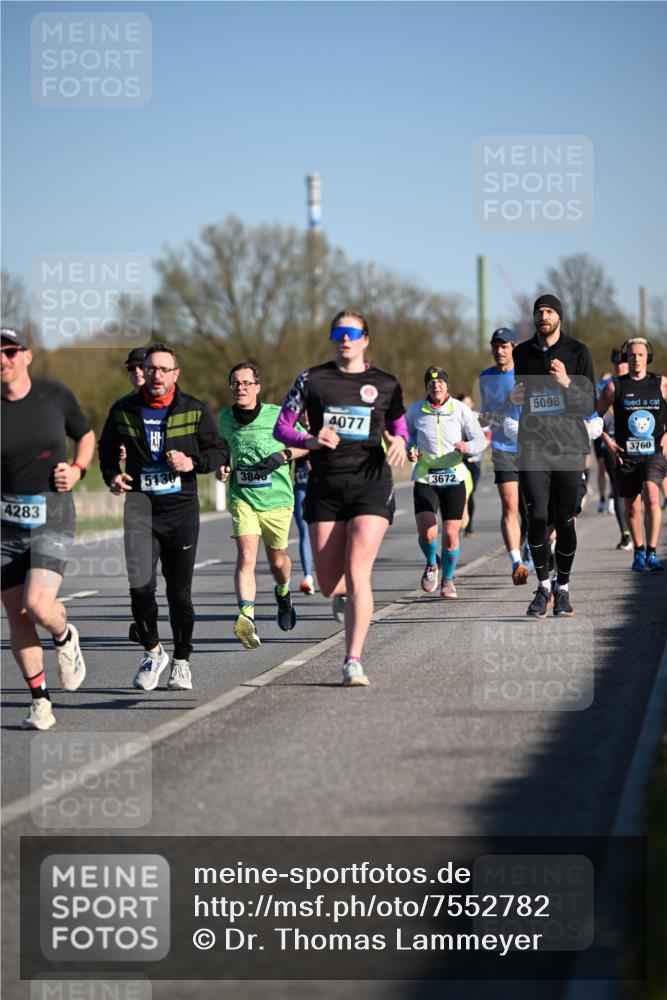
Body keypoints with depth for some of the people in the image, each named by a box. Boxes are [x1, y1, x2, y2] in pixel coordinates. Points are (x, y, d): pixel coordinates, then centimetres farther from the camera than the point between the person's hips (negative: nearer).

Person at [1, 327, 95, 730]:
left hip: (52, 518, -2)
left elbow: (87, 436, 15)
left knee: (37, 605, -20)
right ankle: (41, 700, 18)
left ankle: (65, 636, 15)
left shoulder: (56, 395, -1)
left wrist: (77, 470, -2)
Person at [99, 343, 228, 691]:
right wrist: (112, 476, 2)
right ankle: (152, 651, 8)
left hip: (182, 506, 0)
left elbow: (220, 450, 6)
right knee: (140, 585, -15)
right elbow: (107, 448, 20)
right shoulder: (123, 411, 4)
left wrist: (192, 463, -12)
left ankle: (181, 661, 21)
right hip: (140, 503, 0)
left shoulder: (194, 410, 0)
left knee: (179, 590, 4)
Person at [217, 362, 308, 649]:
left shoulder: (277, 415, -8)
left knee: (277, 560, 14)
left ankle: (283, 594, 49)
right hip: (242, 498, 1)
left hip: (276, 499, -1)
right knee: (246, 556, -19)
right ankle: (247, 619, -31)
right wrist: (222, 467, 3)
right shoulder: (225, 418, 3)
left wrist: (283, 455, -13)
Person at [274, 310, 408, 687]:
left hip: (371, 483, -2)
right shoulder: (312, 380, 5)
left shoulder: (386, 384, 6)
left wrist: (400, 443, -8)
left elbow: (400, 431, 16)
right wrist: (310, 441, -12)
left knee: (357, 574, -16)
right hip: (325, 485, 2)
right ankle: (356, 597, 41)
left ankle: (354, 661, -15)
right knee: (330, 586, 3)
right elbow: (281, 427, 7)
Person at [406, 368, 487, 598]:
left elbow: (480, 440, -3)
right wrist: (410, 449, -2)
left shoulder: (461, 410, -3)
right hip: (424, 479, 0)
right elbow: (407, 431, 19)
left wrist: (467, 446, -25)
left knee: (451, 534, 0)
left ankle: (448, 578, 24)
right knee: (427, 533, -15)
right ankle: (432, 563, 19)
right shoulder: (416, 410, 0)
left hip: (454, 478, 0)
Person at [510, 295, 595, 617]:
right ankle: (543, 585, 5)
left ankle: (563, 589, 16)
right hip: (533, 446, 1)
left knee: (565, 521, 2)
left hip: (569, 447, -1)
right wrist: (512, 397, -1)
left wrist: (567, 383, -19)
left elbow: (589, 406, -2)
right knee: (536, 517, -10)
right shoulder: (522, 353, 9)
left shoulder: (577, 352, 2)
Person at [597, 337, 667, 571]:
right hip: (626, 455, 1)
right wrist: (608, 441, 0)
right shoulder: (614, 387, 1)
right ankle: (639, 552, 29)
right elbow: (596, 416, 10)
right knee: (632, 507, 7)